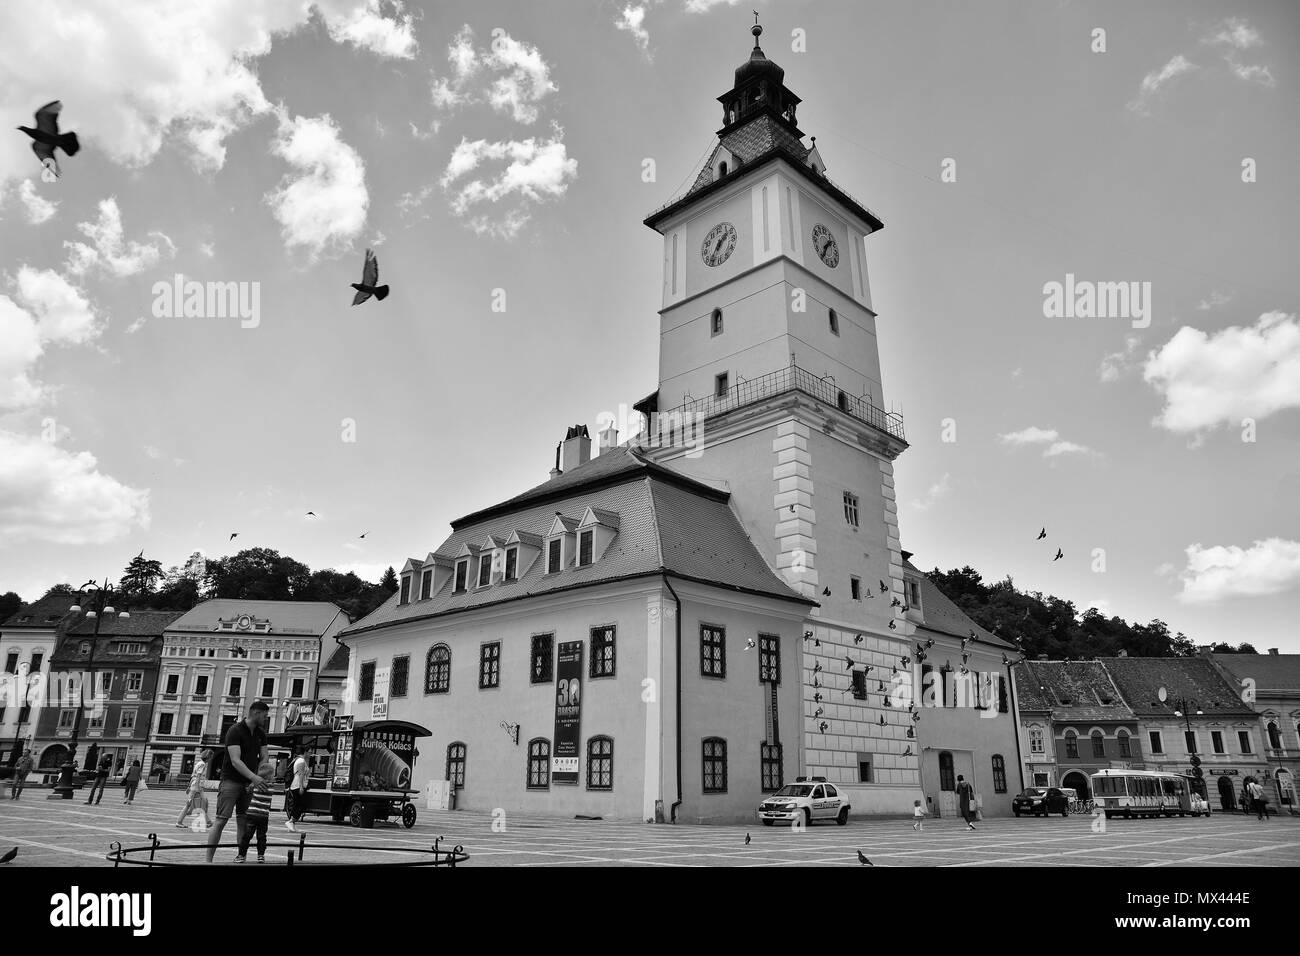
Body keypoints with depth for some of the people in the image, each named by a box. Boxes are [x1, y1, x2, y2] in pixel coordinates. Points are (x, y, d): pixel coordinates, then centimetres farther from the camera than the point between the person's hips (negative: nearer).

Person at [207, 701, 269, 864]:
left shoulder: (260, 733, 8)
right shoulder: (235, 731, -14)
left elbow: (263, 758, 7)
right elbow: (235, 760, -22)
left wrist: (255, 781, -8)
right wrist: (254, 777, -33)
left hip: (248, 783, 6)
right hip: (231, 781, -6)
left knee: (243, 822, 6)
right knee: (221, 820, -8)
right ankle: (208, 860, -4)